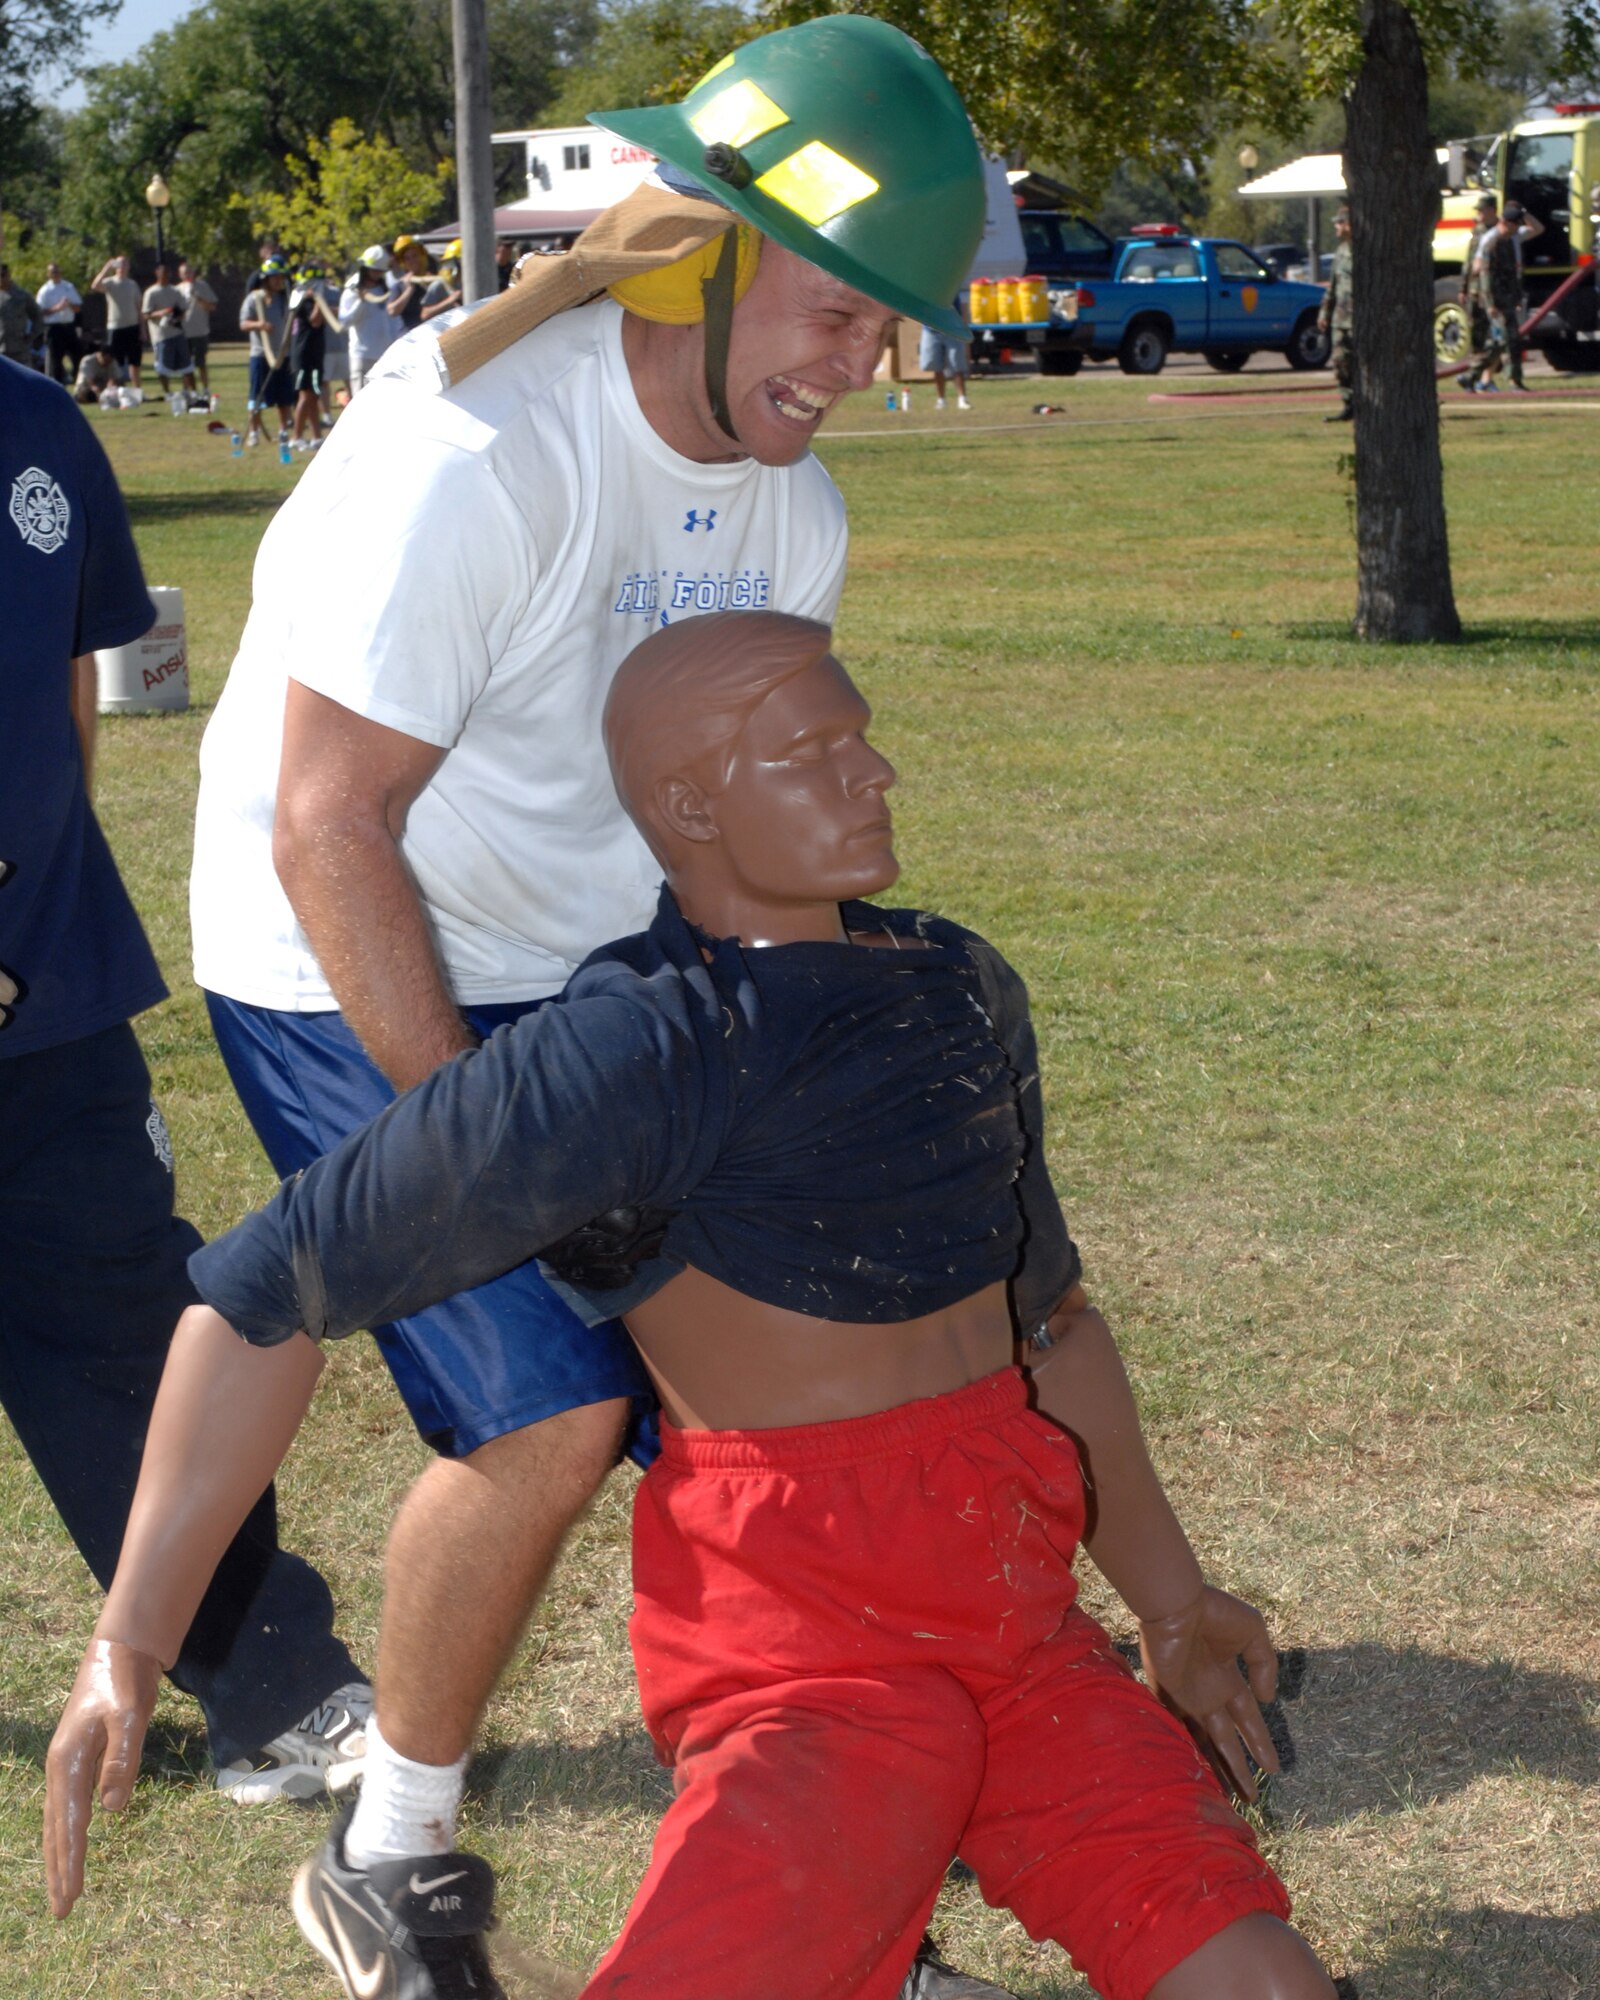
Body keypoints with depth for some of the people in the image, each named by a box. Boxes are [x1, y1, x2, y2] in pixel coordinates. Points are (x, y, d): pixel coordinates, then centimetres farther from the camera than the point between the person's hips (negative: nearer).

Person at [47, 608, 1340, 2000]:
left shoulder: (962, 989, 11)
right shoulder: (636, 1055, -13)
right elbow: (277, 1287, -13)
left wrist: (1172, 1610, 26)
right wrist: (129, 1646, -15)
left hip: (1028, 1635, 6)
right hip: (807, 1660, -6)